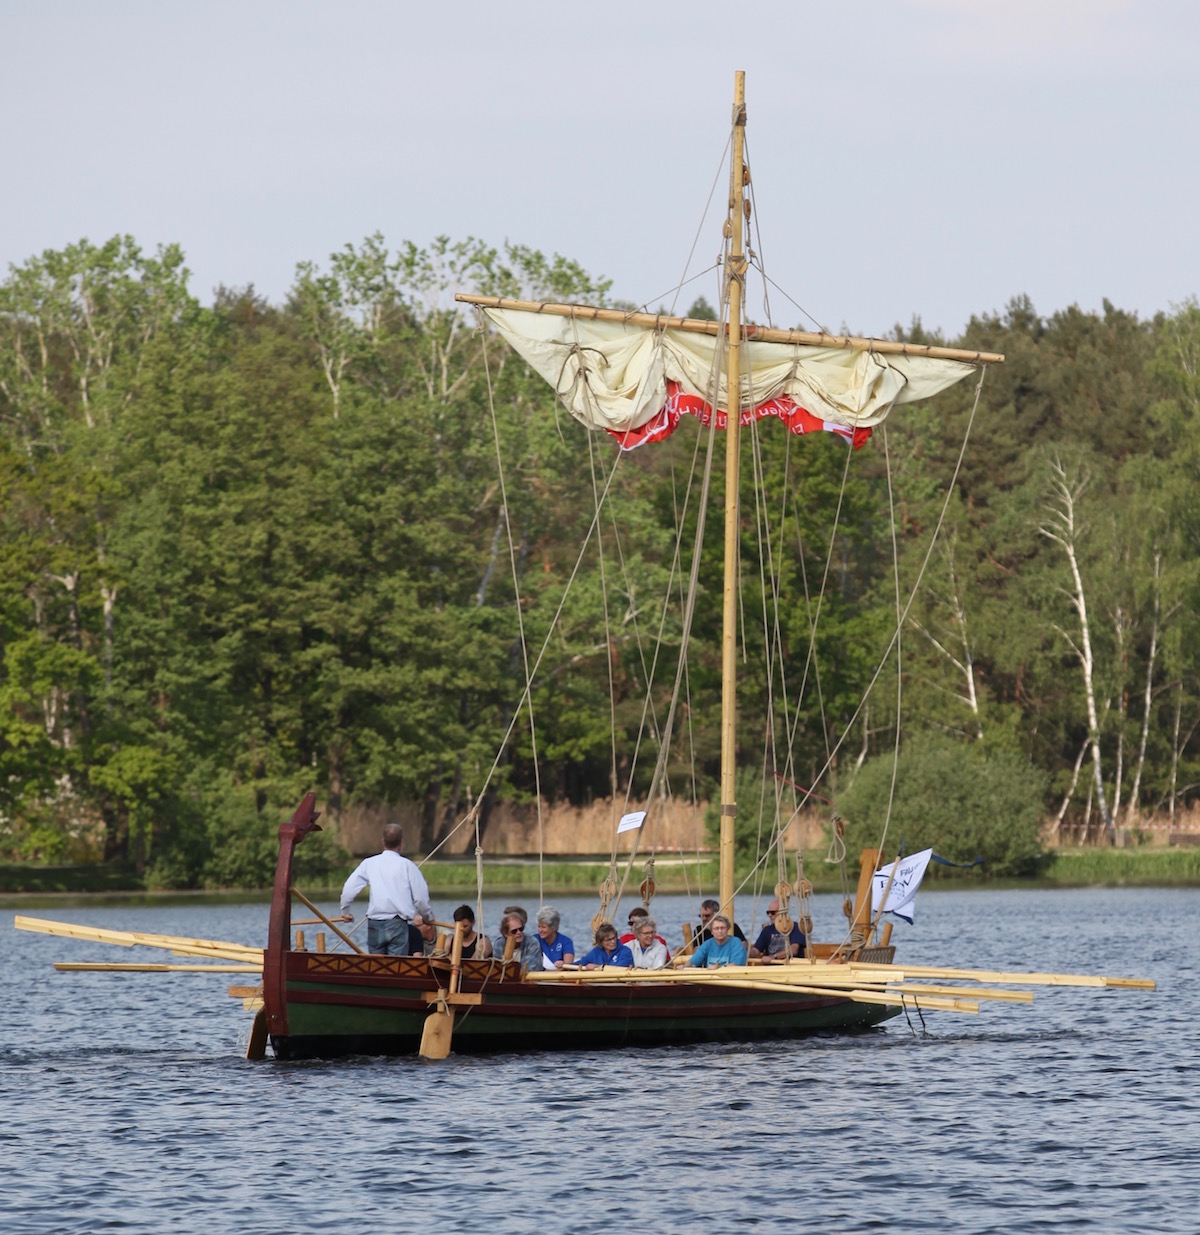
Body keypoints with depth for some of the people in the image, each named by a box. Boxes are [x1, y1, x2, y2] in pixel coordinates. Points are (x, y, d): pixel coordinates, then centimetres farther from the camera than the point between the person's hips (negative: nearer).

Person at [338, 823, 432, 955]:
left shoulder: (369, 863, 4)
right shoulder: (407, 865, -1)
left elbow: (349, 889, 3)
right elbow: (420, 898, -1)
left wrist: (345, 912, 21)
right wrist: (429, 917, 19)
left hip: (374, 924, 2)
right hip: (398, 925, -2)